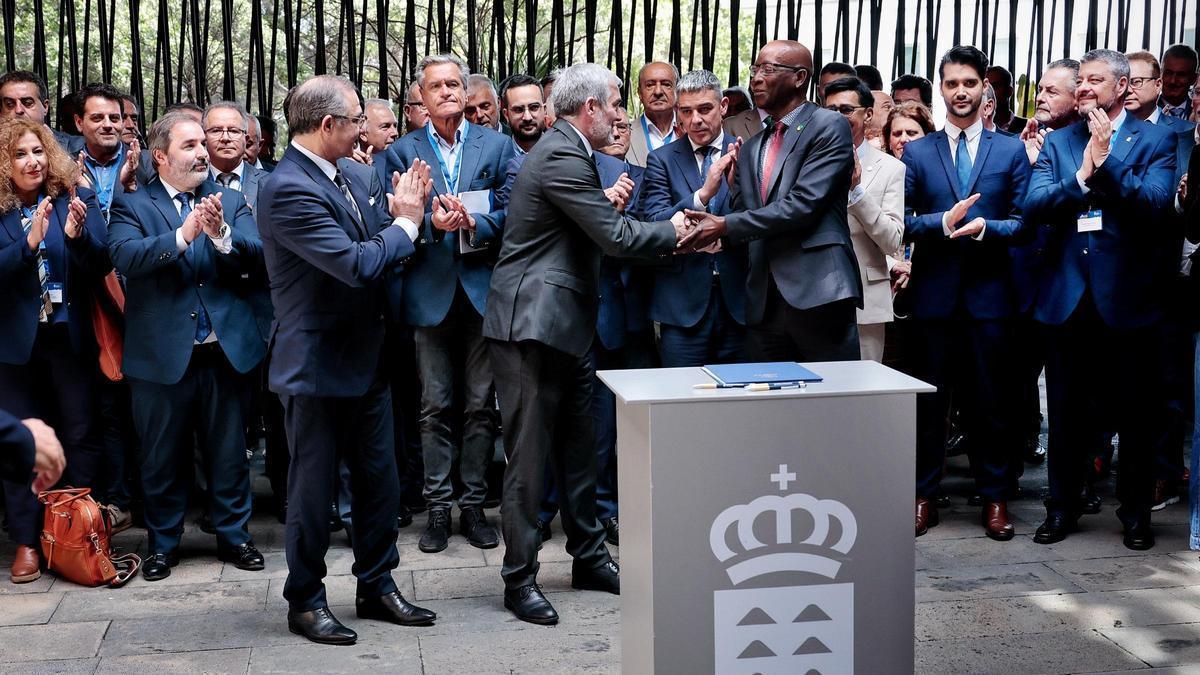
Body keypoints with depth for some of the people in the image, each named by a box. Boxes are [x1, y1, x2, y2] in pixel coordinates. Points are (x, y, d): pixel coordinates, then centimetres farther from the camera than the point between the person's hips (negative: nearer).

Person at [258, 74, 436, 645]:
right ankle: (305, 601, 22)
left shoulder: (341, 178, 7)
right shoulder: (287, 189, -22)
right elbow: (357, 265, -28)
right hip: (318, 365, -9)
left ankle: (376, 587, 31)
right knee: (313, 488, 6)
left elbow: (373, 243, 11)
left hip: (364, 359, 9)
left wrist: (400, 210, -6)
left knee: (380, 481, 16)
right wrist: (405, 222, -13)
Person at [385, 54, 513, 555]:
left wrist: (474, 224, -19)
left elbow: (509, 211, -1)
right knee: (435, 407, 4)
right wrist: (432, 222, -20)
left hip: (484, 288, 0)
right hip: (431, 292, 0)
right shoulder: (402, 152, 6)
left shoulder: (497, 145, 6)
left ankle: (473, 505, 15)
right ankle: (438, 508, 12)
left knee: (481, 405, 5)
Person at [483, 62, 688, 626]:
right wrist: (671, 232, -2)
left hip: (561, 325, 11)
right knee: (529, 456, -3)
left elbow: (600, 230, 20)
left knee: (577, 449, 16)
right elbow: (616, 237, -18)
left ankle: (588, 557, 27)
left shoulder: (567, 152, 15)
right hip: (532, 325, -11)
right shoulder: (562, 158, -17)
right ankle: (520, 579, 6)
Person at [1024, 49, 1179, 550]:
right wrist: (1082, 177, -17)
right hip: (1068, 295, 3)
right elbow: (1033, 205, -5)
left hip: (1129, 296, -3)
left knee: (1135, 411, 6)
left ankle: (1136, 511, 20)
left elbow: (1155, 203, -15)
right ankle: (1062, 506, 22)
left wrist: (1105, 163, -20)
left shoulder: (1154, 140, 0)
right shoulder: (1058, 142, 9)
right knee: (1066, 409, 11)